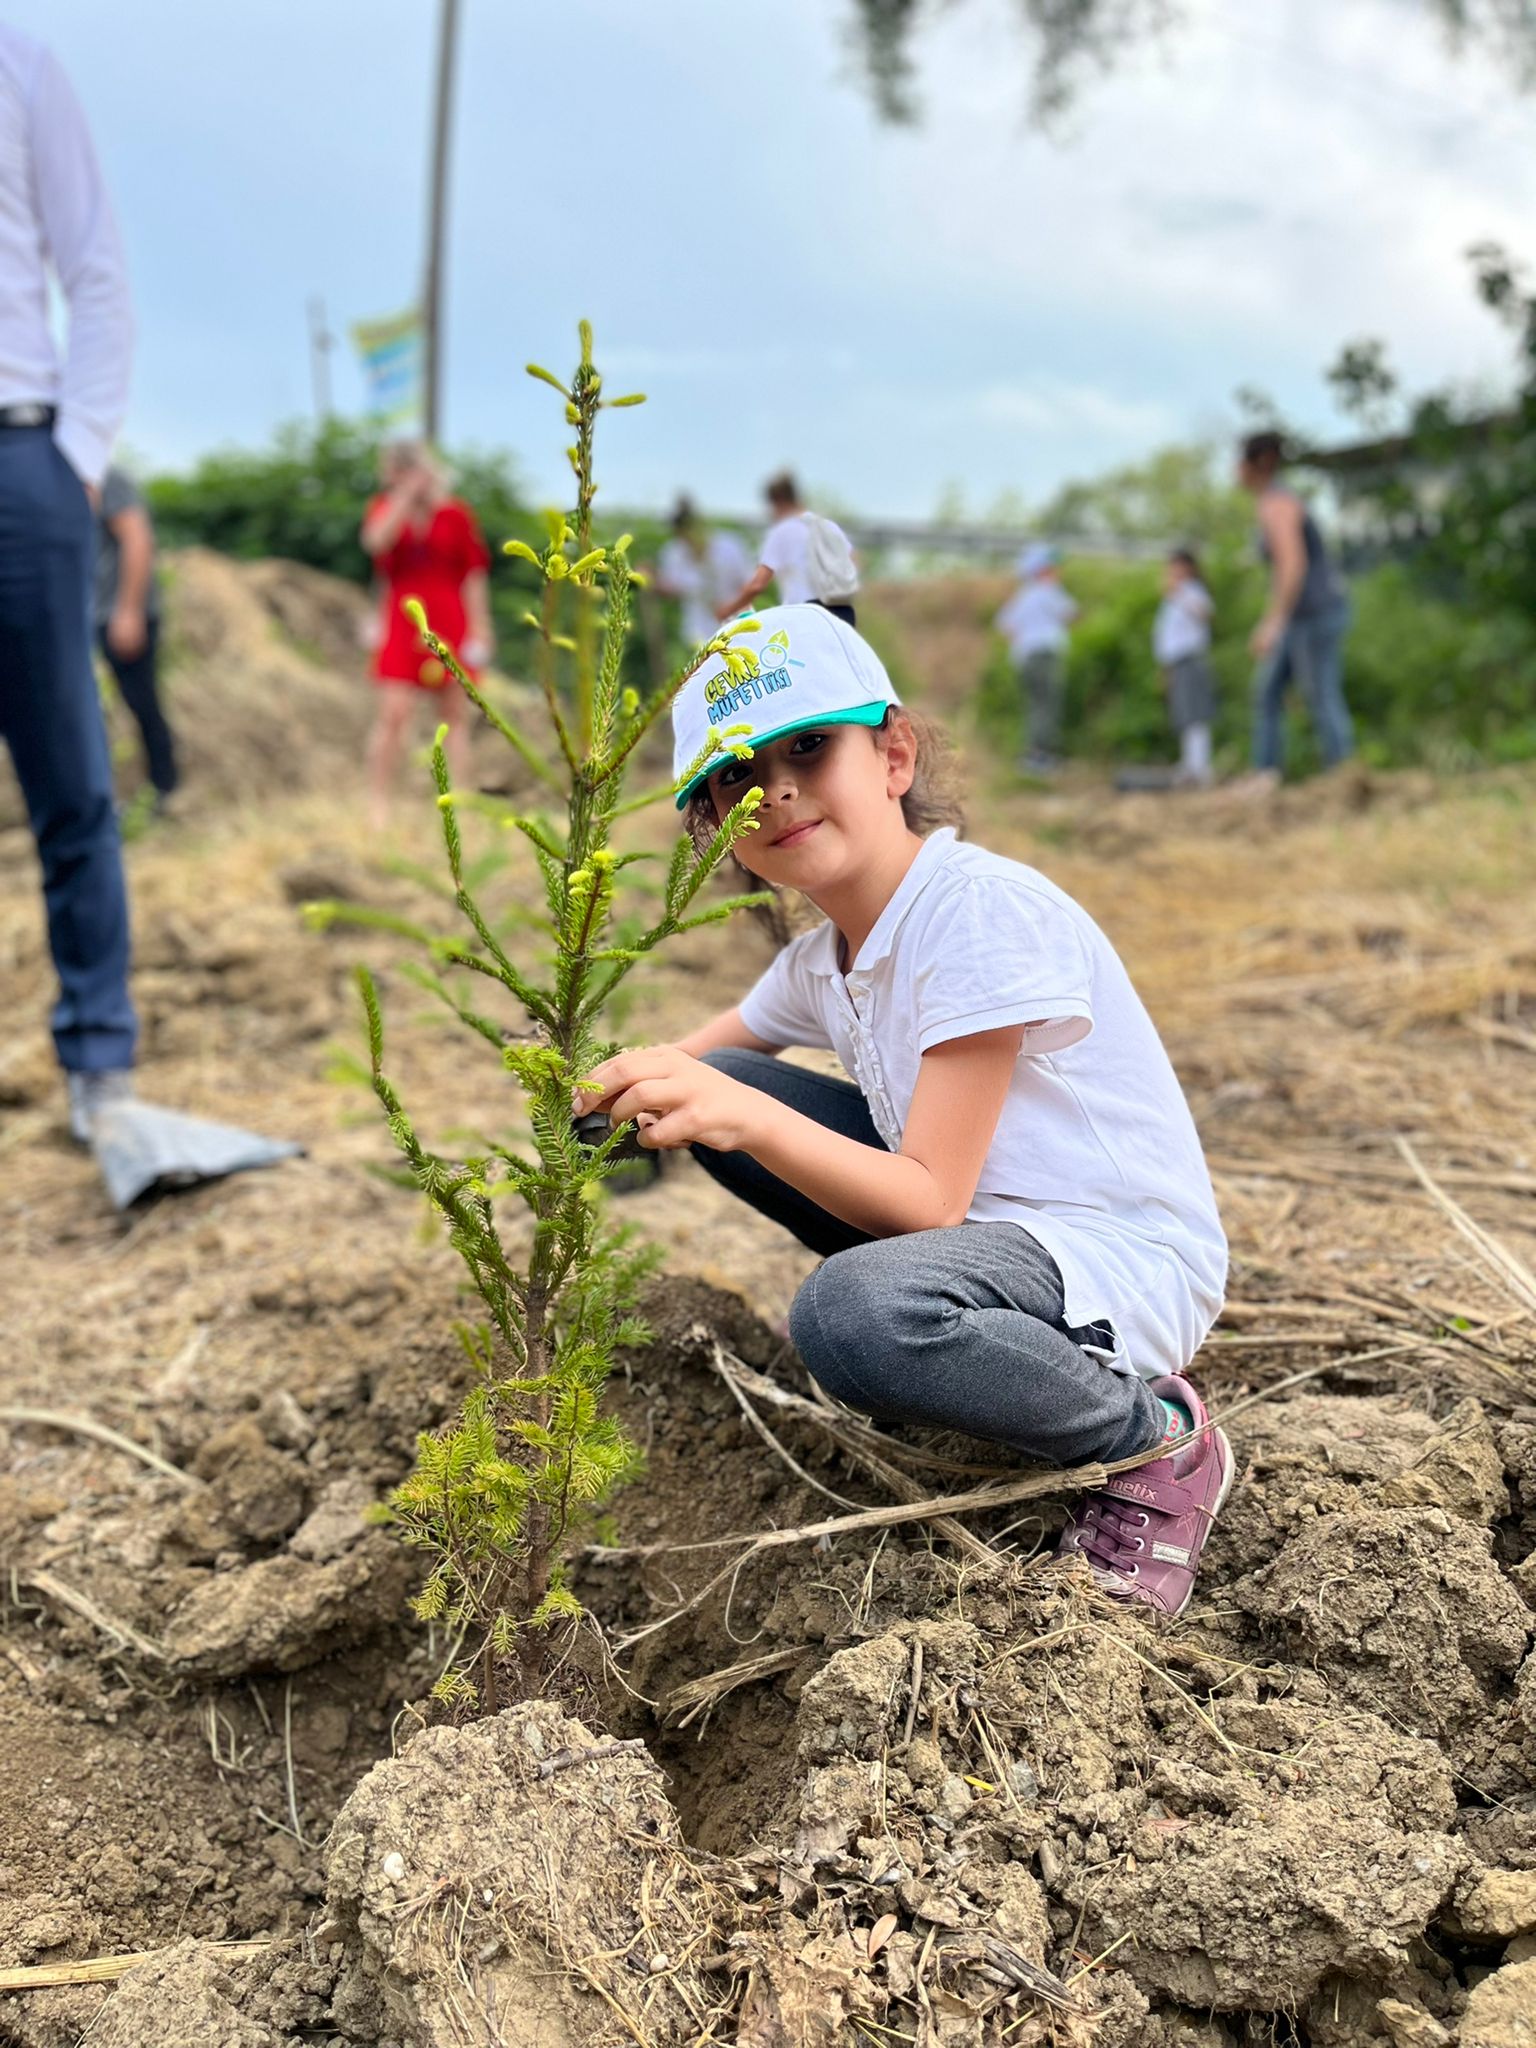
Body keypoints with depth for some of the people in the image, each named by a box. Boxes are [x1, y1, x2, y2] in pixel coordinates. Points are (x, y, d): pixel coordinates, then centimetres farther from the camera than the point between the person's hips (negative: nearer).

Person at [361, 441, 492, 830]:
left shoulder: (455, 514, 3)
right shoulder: (386, 509, 6)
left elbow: (474, 574, 4)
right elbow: (377, 540, -18)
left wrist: (480, 629, -1)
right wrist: (405, 495, -15)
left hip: (450, 628, 0)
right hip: (401, 626, 0)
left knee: (454, 717, 4)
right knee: (392, 714, -9)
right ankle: (380, 808, -4)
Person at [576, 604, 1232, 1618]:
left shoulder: (986, 911, -22)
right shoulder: (820, 962, 4)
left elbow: (930, 1201, -25)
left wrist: (747, 1118, -37)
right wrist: (632, 1088, -9)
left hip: (1130, 1260, -8)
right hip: (979, 1215, 9)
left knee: (852, 1315, -38)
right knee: (716, 1086, 3)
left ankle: (1160, 1439, -9)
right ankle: (978, 1334, 8)